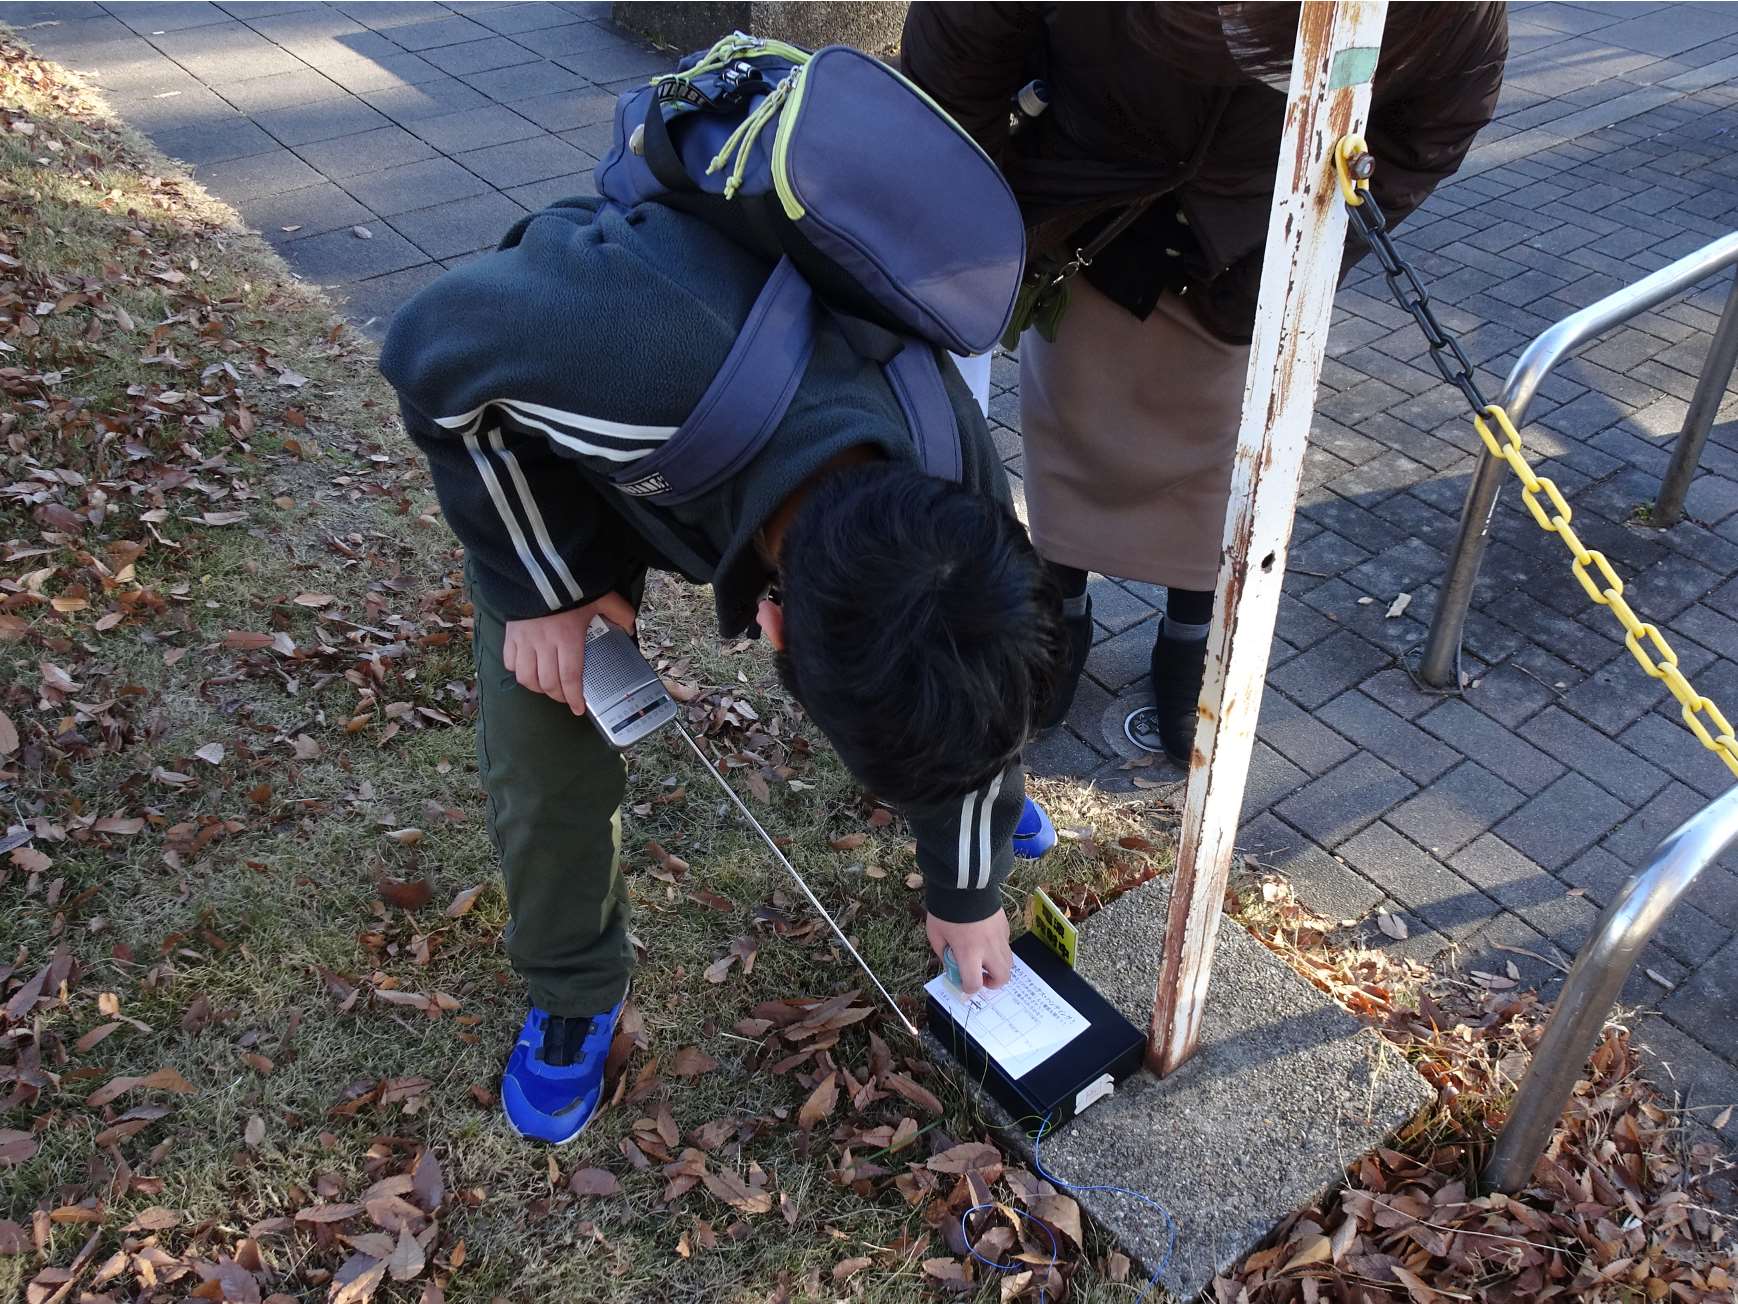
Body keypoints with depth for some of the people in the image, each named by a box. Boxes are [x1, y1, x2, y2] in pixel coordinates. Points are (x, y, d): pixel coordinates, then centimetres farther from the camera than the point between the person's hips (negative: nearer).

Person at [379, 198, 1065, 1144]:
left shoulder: (954, 495, -33)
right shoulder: (616, 347, -51)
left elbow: (968, 690, -11)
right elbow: (429, 350, -27)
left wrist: (968, 894, 3)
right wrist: (544, 579, -27)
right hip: (538, 443, -2)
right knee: (547, 736, -10)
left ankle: (978, 796, 43)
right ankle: (572, 991, 18)